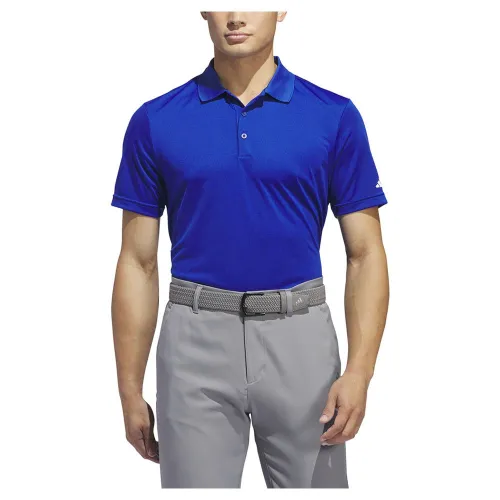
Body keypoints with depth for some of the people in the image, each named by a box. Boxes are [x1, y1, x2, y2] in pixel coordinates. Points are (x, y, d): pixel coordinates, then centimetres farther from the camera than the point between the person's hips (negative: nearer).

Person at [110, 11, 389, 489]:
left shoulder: (334, 117, -1)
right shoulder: (155, 122, 1)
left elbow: (365, 253, -1)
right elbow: (138, 261, 3)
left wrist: (359, 372, -13)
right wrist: (130, 391, 1)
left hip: (300, 339, 0)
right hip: (197, 342, 0)